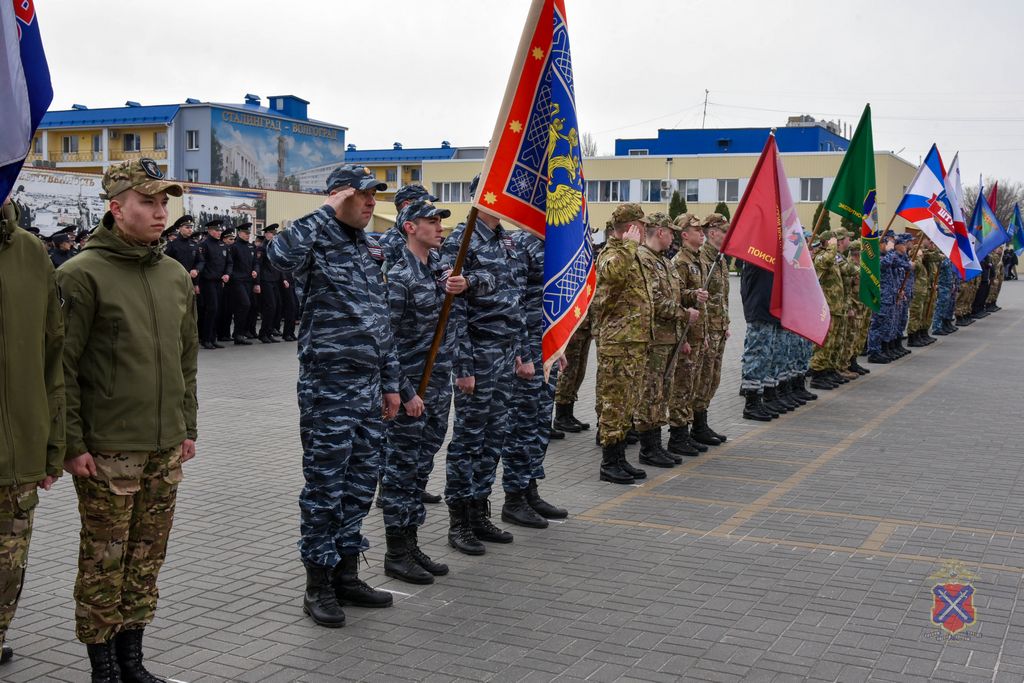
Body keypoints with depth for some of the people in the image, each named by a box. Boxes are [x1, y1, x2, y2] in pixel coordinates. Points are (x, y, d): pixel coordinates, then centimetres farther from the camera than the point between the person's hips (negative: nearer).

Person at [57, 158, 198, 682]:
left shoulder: (175, 275, 11)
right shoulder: (83, 274, -9)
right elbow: (62, 365, -10)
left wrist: (187, 427, 16)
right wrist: (72, 443, -12)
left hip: (166, 449, 6)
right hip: (107, 451, -6)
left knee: (147, 558, 13)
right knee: (104, 561, 4)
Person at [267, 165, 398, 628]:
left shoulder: (367, 251, 15)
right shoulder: (317, 247, -9)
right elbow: (279, 254, -35)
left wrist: (390, 382, 17)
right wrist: (327, 211, -24)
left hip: (368, 389, 8)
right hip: (328, 389, -8)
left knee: (360, 485, 14)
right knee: (325, 488, 2)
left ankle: (347, 575, 27)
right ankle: (318, 586, 14)